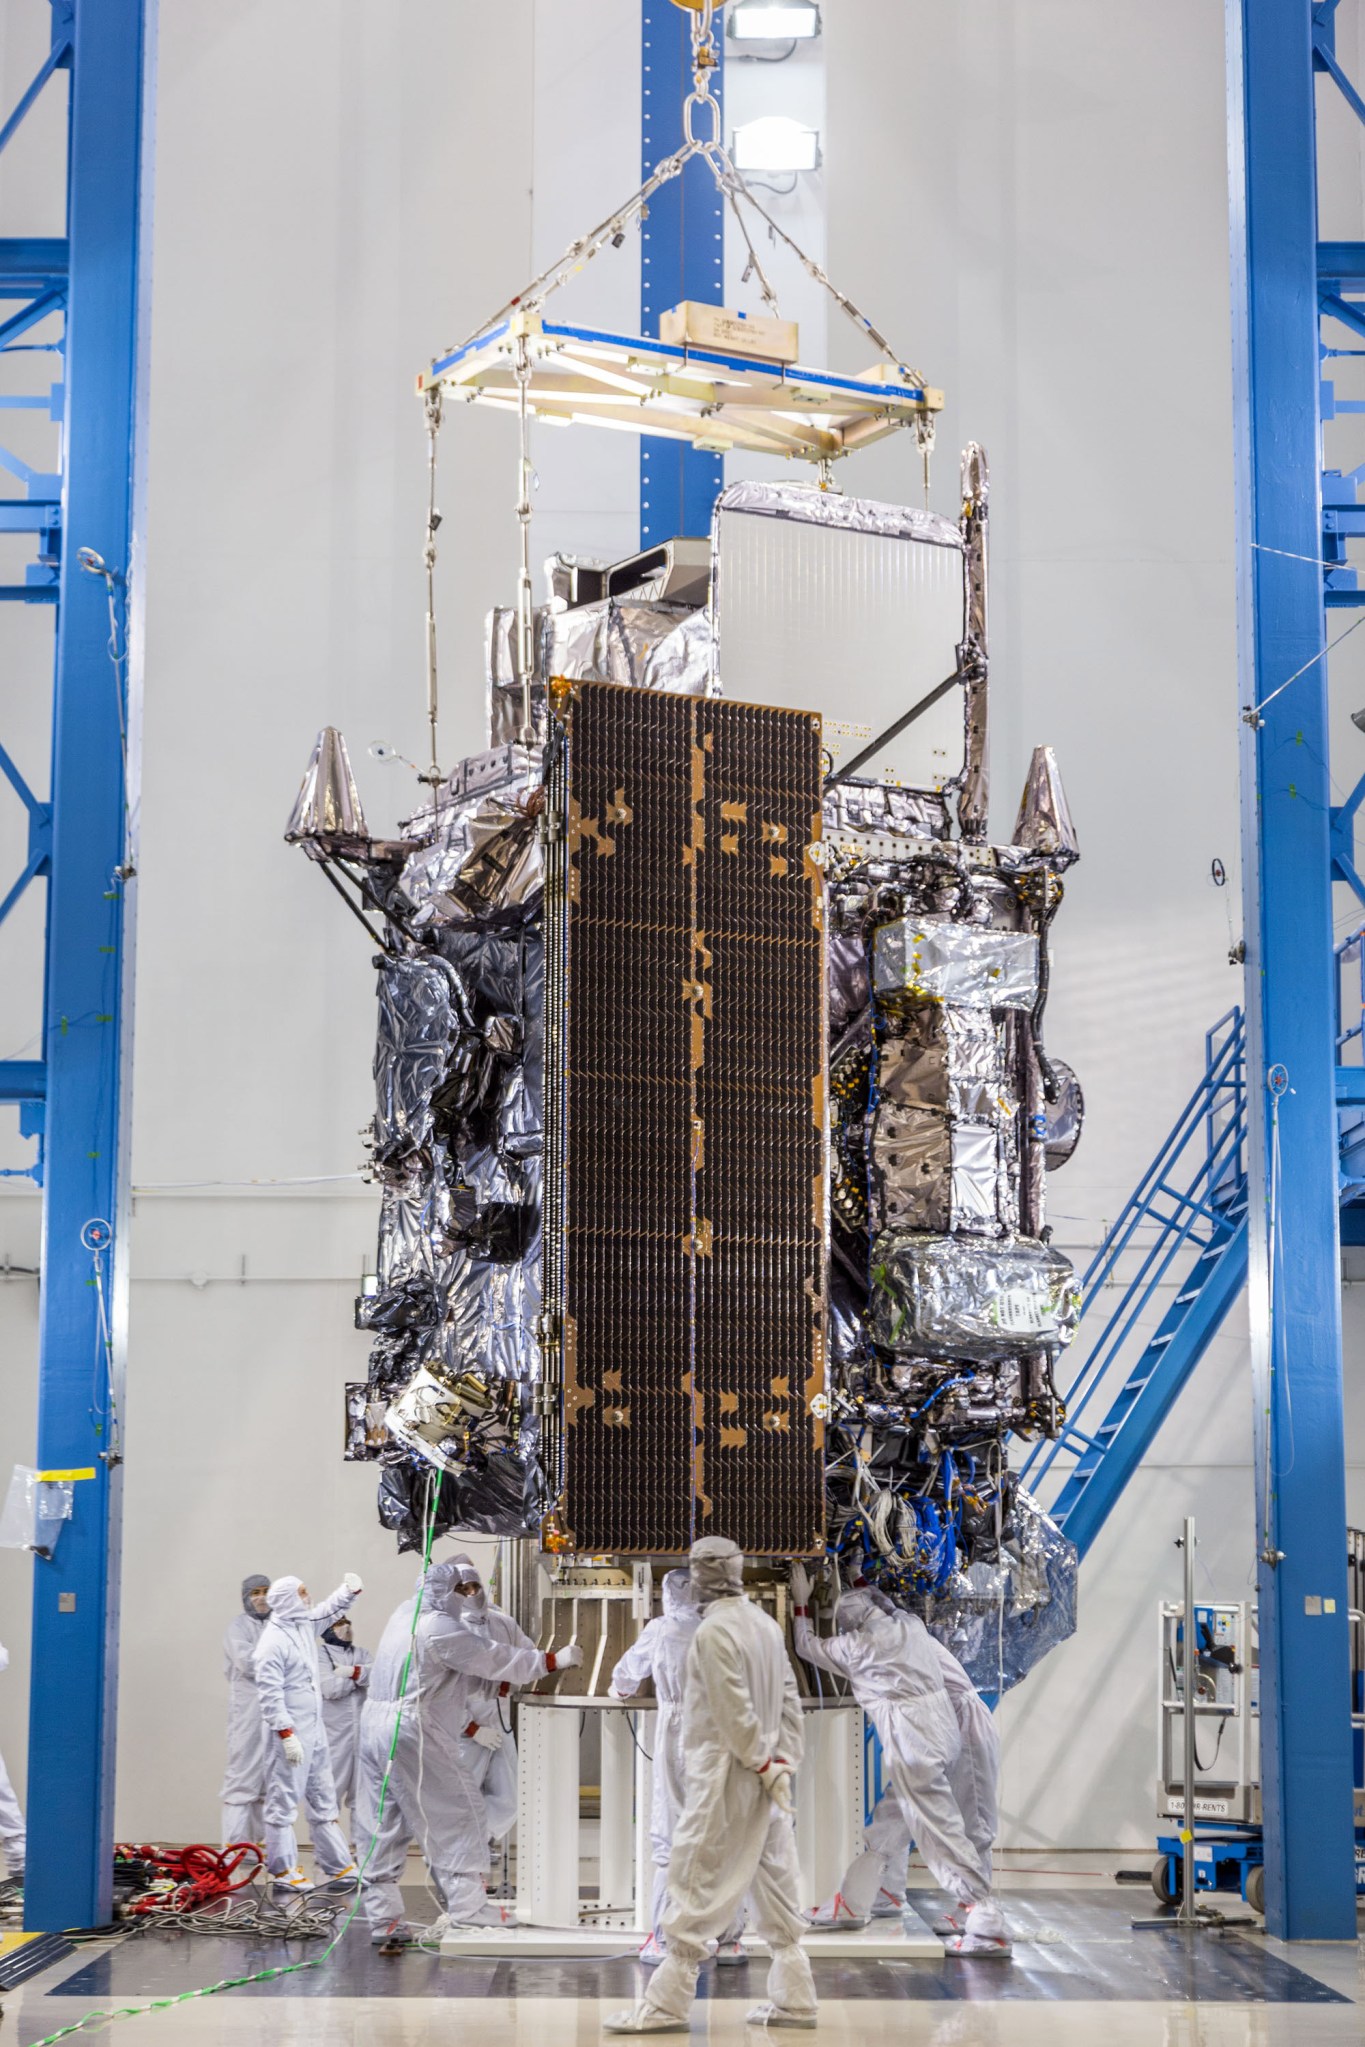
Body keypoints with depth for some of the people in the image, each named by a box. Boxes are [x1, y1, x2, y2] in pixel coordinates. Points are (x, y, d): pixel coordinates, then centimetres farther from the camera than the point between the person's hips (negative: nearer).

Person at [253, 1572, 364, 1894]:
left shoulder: (305, 1625, 10)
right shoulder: (273, 1641, -17)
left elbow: (329, 1610, 31)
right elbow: (269, 1694, -20)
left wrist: (348, 1590, 14)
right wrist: (286, 1734, -23)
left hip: (314, 1729, 10)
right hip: (289, 1734, -10)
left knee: (324, 1801, 12)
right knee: (284, 1803, -1)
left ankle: (338, 1868, 17)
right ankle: (283, 1871, 6)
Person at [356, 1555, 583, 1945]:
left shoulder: (406, 1616, 16)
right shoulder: (439, 1628, -14)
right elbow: (493, 1658, -12)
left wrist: (469, 1726, 18)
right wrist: (553, 1660, -4)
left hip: (377, 1724, 10)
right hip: (415, 1733, -10)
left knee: (383, 1825, 9)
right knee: (460, 1814, 1)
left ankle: (383, 1919, 11)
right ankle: (466, 1905, 1)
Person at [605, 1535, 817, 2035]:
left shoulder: (714, 1631, -16)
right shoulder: (765, 1623, 8)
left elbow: (735, 1711, -19)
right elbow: (789, 1698, 8)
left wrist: (764, 1766, -11)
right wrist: (785, 1760, 5)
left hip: (727, 1772, -8)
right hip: (765, 1771, 8)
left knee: (695, 1885, -3)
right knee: (774, 1881, 11)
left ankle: (667, 2002, 0)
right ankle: (793, 1998, 13)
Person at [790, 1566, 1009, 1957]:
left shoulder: (859, 1644, -6)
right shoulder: (912, 1625, 9)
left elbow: (806, 1646, 13)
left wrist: (801, 1603, 26)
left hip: (913, 1746, -8)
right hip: (943, 1732, 8)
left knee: (940, 1830, -8)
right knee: (888, 1822, 18)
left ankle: (988, 1928, -11)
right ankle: (852, 1903, 28)